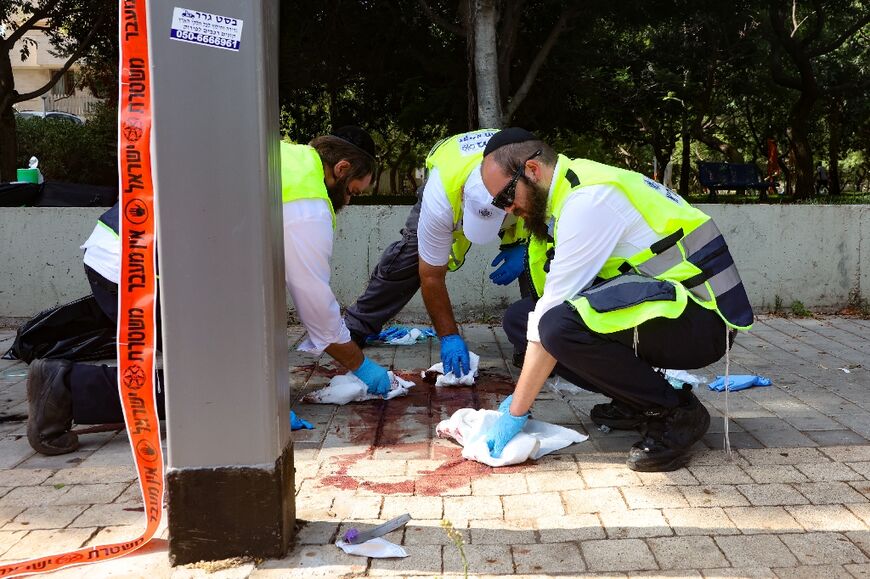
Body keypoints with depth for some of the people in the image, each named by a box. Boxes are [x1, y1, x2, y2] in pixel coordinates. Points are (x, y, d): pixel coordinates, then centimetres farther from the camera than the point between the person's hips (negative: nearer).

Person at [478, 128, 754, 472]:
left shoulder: (587, 200, -21)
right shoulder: (567, 191, 9)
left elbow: (553, 321, -23)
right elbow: (551, 302, 13)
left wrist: (516, 412, -17)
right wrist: (520, 396, 9)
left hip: (702, 317, -9)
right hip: (659, 305, 10)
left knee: (563, 323, -35)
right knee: (518, 318, 4)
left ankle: (676, 413, -13)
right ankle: (636, 402, 6)